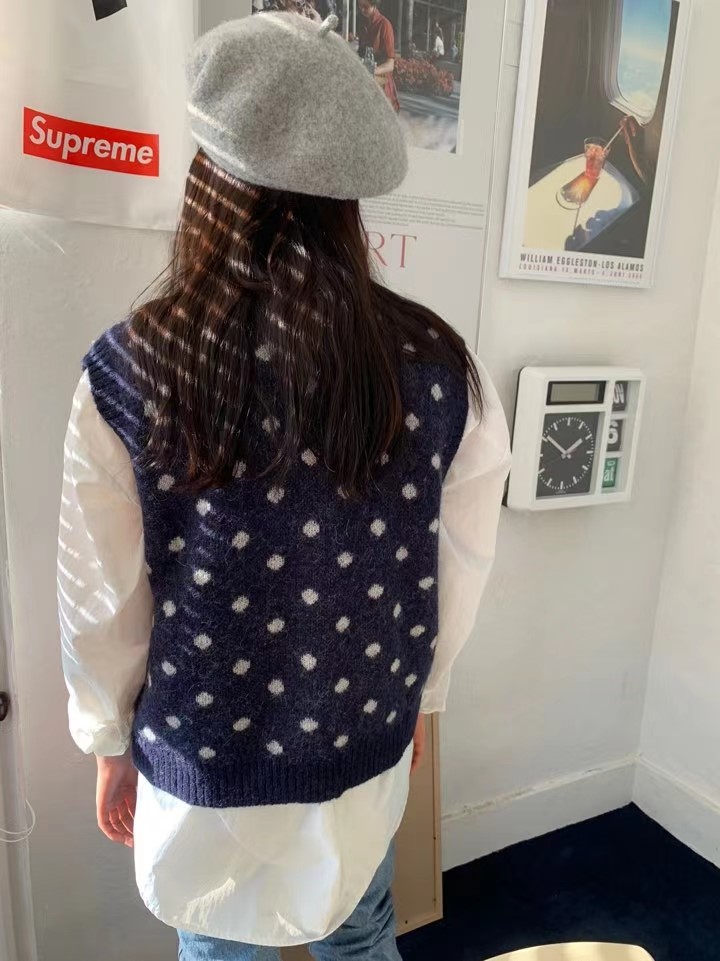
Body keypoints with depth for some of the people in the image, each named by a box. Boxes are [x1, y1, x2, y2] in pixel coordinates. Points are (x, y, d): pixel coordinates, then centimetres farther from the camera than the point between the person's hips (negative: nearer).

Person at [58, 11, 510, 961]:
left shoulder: (129, 372, -20)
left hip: (203, 771, 0)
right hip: (366, 752, 2)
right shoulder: (439, 367, -16)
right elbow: (459, 573, -6)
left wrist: (111, 746, 7)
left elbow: (102, 604, -11)